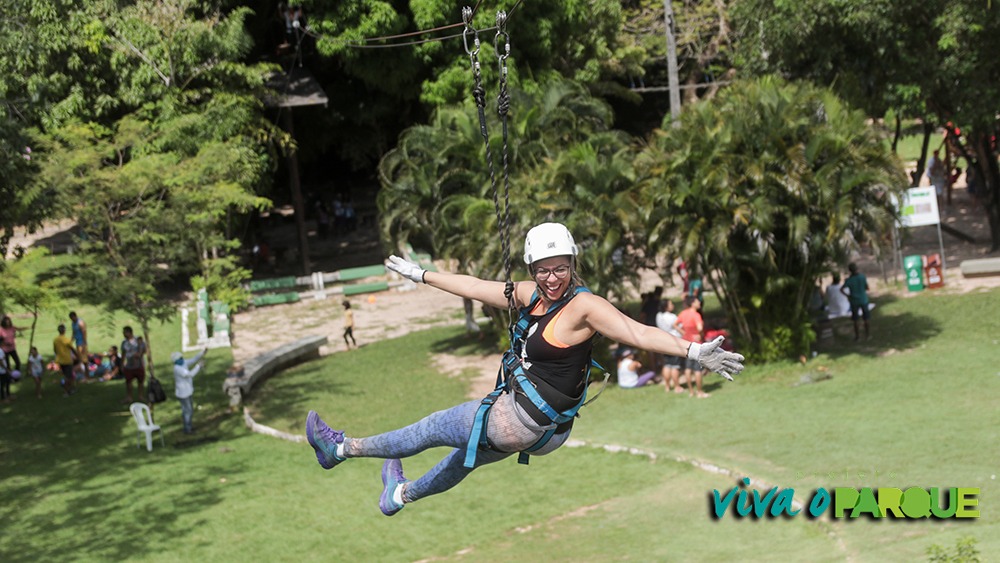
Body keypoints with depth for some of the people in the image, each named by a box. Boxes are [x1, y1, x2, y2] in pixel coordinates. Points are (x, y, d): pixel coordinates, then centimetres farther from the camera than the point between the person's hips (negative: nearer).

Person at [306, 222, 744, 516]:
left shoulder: (584, 306, -23)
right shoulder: (531, 295, -1)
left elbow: (638, 332, -33)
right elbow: (476, 287, 9)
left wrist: (693, 350, -47)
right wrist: (419, 275, 15)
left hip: (526, 421, -7)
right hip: (519, 413, 7)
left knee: (433, 429, 8)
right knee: (466, 456, 33)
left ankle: (341, 449, 26)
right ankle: (403, 493, 60)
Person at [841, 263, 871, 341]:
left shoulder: (849, 280, -14)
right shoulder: (862, 277, -13)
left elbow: (841, 290, -21)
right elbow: (867, 288, -6)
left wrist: (848, 295, -5)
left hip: (854, 301, 0)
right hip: (863, 300, 0)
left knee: (855, 320, 10)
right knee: (866, 318, 14)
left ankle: (857, 336, 15)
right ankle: (867, 334, 21)